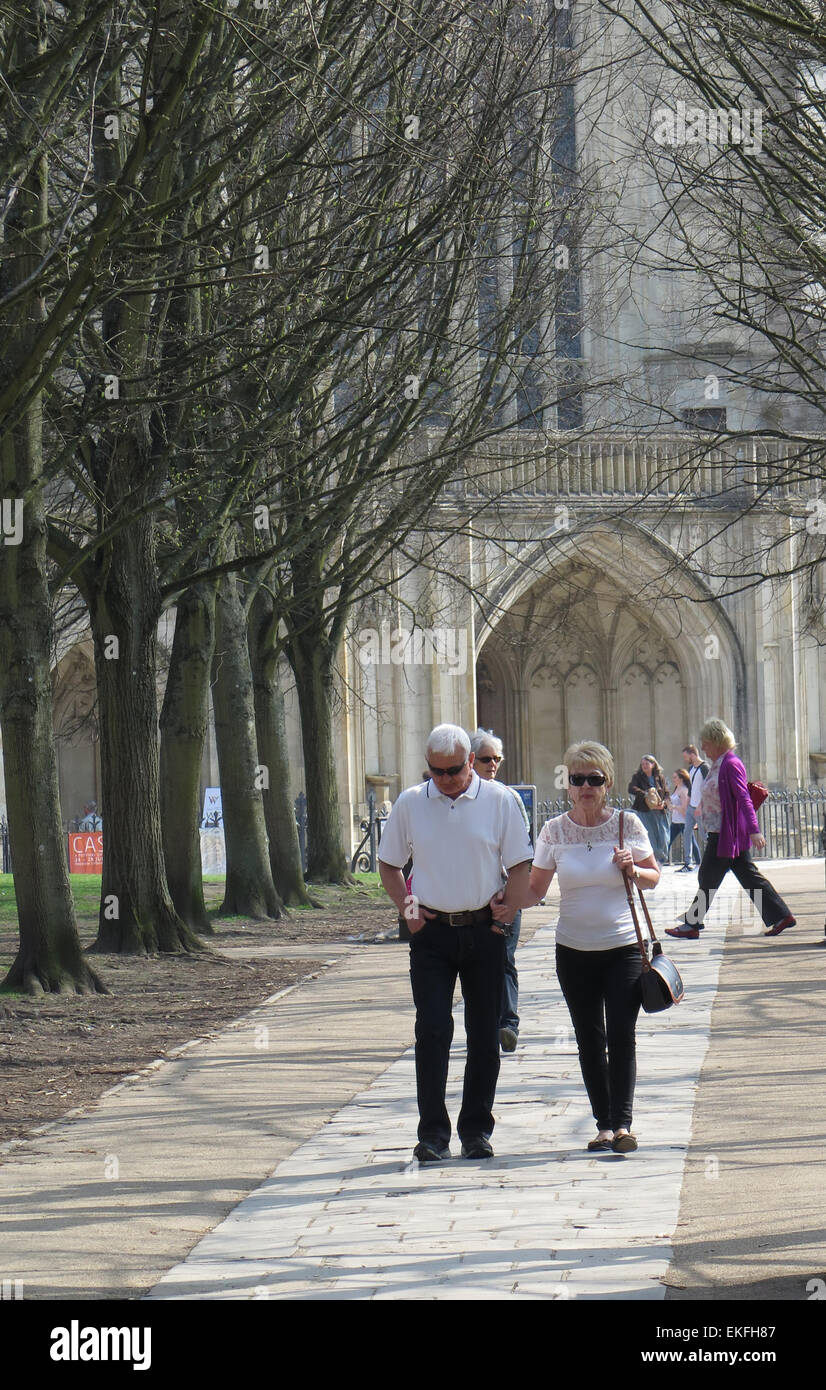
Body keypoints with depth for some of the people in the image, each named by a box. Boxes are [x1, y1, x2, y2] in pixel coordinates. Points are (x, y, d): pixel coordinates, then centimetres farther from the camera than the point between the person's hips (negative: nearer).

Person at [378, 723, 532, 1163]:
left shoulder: (499, 801, -1)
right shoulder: (410, 804, 3)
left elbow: (519, 864, 3)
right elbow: (389, 864, 13)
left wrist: (508, 910, -10)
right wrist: (407, 907, -2)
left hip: (483, 931, 0)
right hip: (432, 932, 0)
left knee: (483, 1034, 5)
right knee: (432, 1029, -8)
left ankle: (476, 1130, 15)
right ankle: (432, 1132, -5)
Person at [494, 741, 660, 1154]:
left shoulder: (627, 824, -3)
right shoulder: (554, 831, 0)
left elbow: (653, 877, 8)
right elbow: (536, 888, 5)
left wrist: (632, 869, -14)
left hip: (625, 948, -2)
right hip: (574, 950, 2)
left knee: (621, 1035, -12)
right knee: (589, 1040, 6)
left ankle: (622, 1123, -10)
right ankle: (604, 1124, 13)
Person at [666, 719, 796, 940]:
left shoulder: (730, 764, -15)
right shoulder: (718, 764, 14)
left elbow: (744, 798, -22)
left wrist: (754, 830, -27)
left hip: (726, 835, -10)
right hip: (720, 832, 10)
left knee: (708, 878, -2)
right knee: (748, 876, 9)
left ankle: (691, 925, 5)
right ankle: (780, 916, 9)